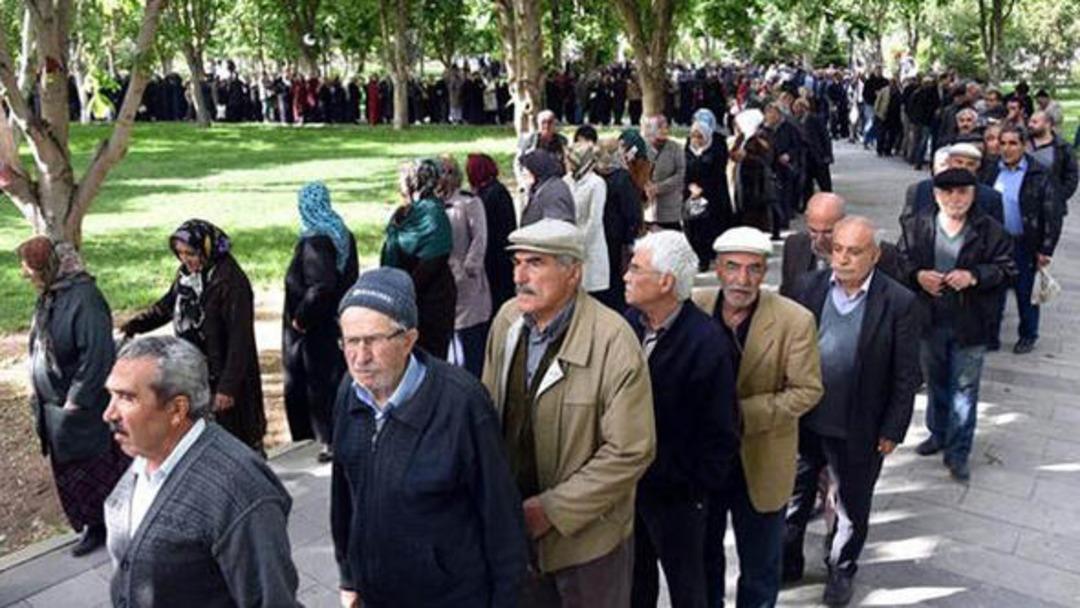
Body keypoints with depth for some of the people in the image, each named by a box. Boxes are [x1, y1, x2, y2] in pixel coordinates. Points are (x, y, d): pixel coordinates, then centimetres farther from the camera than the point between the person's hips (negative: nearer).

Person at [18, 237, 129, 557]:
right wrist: (38, 391, 11)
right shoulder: (48, 296, 6)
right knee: (67, 471, 16)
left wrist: (76, 400, -20)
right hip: (54, 405, 9)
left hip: (85, 408, -9)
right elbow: (40, 347, 16)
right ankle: (93, 525, 30)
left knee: (94, 470, 4)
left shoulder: (83, 298, -21)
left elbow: (96, 354, -24)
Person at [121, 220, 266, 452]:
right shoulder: (187, 274, 4)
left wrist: (228, 387, -23)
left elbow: (240, 338, -22)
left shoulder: (230, 282, -20)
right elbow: (167, 304, 19)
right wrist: (136, 324, 2)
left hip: (222, 374, -8)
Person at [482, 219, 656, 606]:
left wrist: (551, 510, -20)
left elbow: (631, 452, -21)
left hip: (588, 537, -4)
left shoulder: (613, 341, -23)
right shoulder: (508, 320, -5)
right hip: (516, 525, 5)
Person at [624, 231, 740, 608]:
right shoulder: (629, 322, -6)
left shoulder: (707, 342, -22)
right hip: (627, 479, 5)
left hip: (675, 492, -5)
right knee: (636, 577, 25)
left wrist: (697, 487, -13)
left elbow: (722, 431, -16)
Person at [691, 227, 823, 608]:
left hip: (761, 463, -2)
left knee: (759, 567, 18)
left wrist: (742, 413, -23)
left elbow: (806, 390, -13)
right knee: (702, 556, 24)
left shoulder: (794, 321, -16)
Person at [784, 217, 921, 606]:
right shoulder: (808, 287, -7)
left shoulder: (898, 303, -14)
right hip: (802, 421, 2)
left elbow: (906, 376, -8)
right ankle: (787, 563, 41)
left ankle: (841, 569, 43)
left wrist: (892, 430, -7)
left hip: (858, 430, -2)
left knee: (850, 505, 19)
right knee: (793, 495, 19)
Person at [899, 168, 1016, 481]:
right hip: (929, 321, 2)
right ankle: (938, 433, 42)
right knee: (935, 382, 20)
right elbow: (900, 261, 3)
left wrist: (974, 276, -22)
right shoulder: (916, 226, -4)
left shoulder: (990, 230, -9)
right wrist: (917, 275, -17)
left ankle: (957, 453, 19)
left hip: (970, 325, -2)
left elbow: (1007, 270, -5)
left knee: (964, 388, 6)